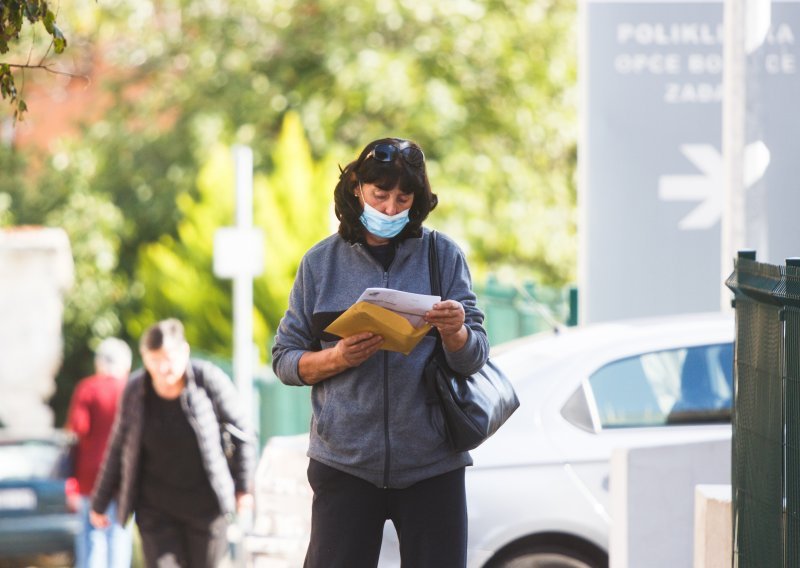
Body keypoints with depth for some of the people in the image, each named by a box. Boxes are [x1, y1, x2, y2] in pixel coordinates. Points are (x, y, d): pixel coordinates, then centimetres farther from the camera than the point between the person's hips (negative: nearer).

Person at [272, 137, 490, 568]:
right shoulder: (321, 263, 6)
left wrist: (455, 332, -22)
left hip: (431, 463, 0)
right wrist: (337, 358, -13)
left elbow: (474, 359, 1)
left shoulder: (443, 256, 4)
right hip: (345, 462, 0)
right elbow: (284, 358, 8)